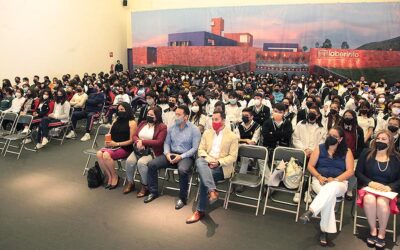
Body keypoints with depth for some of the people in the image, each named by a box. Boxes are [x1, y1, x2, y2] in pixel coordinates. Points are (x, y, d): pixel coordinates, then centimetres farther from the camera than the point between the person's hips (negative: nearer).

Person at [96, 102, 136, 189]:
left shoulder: (132, 123, -2)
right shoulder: (116, 121, 18)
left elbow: (131, 140, -9)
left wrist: (117, 144, -15)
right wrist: (108, 142, -3)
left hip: (125, 148, -6)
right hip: (112, 146, 6)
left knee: (106, 155, -30)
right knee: (99, 153, -23)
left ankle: (115, 177, -9)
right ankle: (109, 176, -12)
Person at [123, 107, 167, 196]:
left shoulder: (162, 127, -5)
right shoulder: (142, 123, 15)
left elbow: (159, 142, -15)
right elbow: (134, 136, 11)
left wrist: (143, 142, -15)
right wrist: (138, 142, -13)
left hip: (152, 151, -5)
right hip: (139, 149, 5)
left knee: (141, 162, -32)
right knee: (129, 161, -21)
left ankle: (145, 186, -12)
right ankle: (130, 182, 2)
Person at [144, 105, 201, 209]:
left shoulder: (194, 129, -7)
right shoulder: (172, 127, 9)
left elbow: (195, 148, -11)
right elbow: (166, 142, 11)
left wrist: (181, 156, -21)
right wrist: (167, 153, -11)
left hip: (186, 156, -5)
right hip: (171, 154, 5)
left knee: (182, 170, -38)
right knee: (152, 164, -13)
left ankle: (182, 198, -16)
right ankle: (153, 192, 3)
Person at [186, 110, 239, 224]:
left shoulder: (232, 136, 1)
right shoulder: (207, 133, 14)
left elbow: (233, 157, -3)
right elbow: (201, 150, 9)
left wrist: (218, 162, -18)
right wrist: (208, 160, -12)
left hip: (222, 167, -3)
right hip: (207, 163, 3)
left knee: (203, 176, -30)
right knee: (199, 161, -33)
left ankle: (200, 211, -19)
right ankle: (212, 191, -44)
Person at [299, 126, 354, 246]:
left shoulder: (346, 152, 5)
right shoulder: (319, 148, 7)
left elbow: (350, 171, -2)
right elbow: (310, 166, 6)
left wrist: (335, 179, -17)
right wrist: (319, 176, -12)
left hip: (339, 183, -1)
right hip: (320, 181, 1)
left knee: (331, 188, -40)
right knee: (330, 196, -34)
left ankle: (310, 212, -44)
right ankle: (325, 230, -32)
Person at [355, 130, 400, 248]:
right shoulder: (366, 153, 4)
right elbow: (358, 173, 1)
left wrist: (389, 187, -16)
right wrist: (370, 183, -15)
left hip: (387, 190, 0)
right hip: (368, 187, 0)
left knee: (381, 202, -33)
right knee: (369, 199, -34)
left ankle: (382, 233, -11)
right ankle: (373, 230, -14)